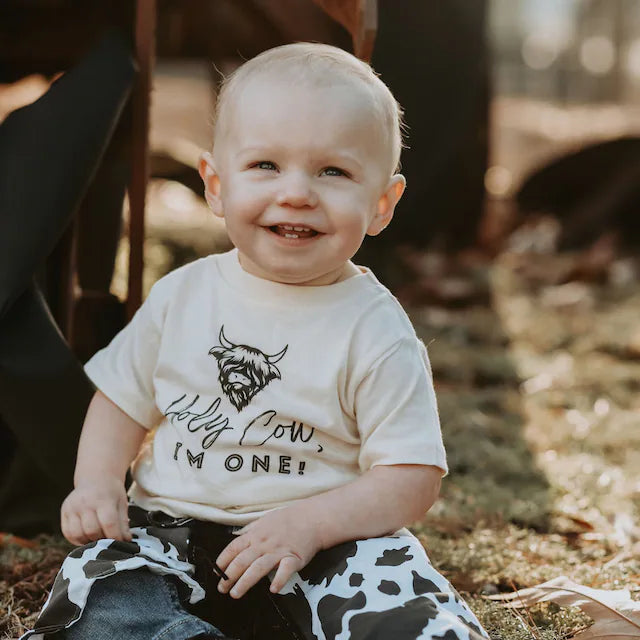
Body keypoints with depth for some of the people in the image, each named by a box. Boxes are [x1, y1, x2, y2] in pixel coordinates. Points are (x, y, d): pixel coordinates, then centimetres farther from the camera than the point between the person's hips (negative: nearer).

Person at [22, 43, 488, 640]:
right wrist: (97, 483, -3)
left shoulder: (376, 332, -8)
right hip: (168, 530, 3)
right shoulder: (182, 294, 4)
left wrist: (309, 522, -24)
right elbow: (124, 400, 16)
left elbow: (412, 478, -9)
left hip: (322, 543, -3)